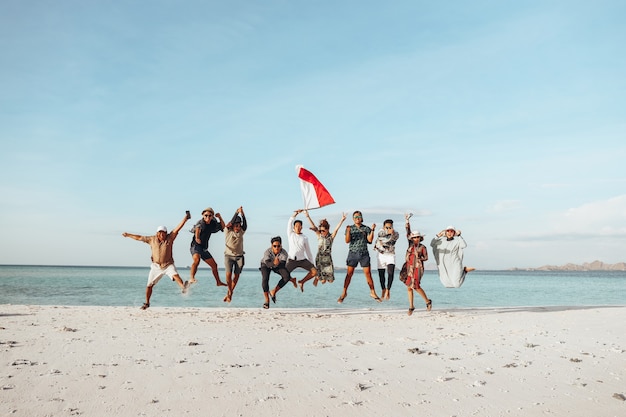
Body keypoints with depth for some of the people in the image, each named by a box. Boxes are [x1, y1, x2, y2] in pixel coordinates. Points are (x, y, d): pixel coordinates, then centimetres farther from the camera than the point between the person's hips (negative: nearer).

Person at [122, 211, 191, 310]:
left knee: (175, 275, -32)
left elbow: (178, 228, -15)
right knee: (149, 285, 9)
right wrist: (128, 235, 21)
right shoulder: (152, 239, 0)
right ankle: (147, 303, 27)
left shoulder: (170, 238, -6)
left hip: (168, 265, -3)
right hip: (156, 266, 3)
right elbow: (139, 238, 13)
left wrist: (185, 218, -24)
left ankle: (183, 287, -55)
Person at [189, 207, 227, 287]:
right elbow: (197, 228, -35)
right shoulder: (201, 222, -15)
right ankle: (192, 279, -43)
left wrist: (220, 218, -1)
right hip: (195, 246, -7)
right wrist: (197, 238, -54)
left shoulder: (213, 224, 5)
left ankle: (218, 282, 32)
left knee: (214, 265, 16)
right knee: (197, 260, -38)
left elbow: (223, 227, 15)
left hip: (204, 248, 8)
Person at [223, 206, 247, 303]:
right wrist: (236, 213, -27)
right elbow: (230, 223, -20)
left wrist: (242, 214, -29)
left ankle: (229, 293, 20)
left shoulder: (241, 232, 1)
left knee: (236, 275, 1)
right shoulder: (228, 231, -4)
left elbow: (245, 225, -16)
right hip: (229, 255, -2)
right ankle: (230, 292, 7)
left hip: (239, 256, 2)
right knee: (228, 274, -15)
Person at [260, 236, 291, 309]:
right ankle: (267, 301, -12)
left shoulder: (284, 253, -31)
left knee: (287, 276, -24)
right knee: (265, 279, -28)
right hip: (266, 265, -1)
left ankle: (274, 292, -4)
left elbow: (283, 264, -37)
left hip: (279, 265, 2)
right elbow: (268, 264, -44)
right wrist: (274, 263, -64)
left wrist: (278, 263, -57)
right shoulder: (267, 251, -34)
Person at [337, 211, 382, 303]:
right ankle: (344, 293, 5)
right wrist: (348, 231, -19)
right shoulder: (350, 228, 5)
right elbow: (347, 241, -5)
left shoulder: (366, 228, 7)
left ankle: (373, 292, 13)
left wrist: (372, 230, -12)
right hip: (353, 253, -1)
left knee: (368, 273, 1)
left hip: (364, 253, 1)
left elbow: (370, 240, -2)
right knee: (349, 273, -3)